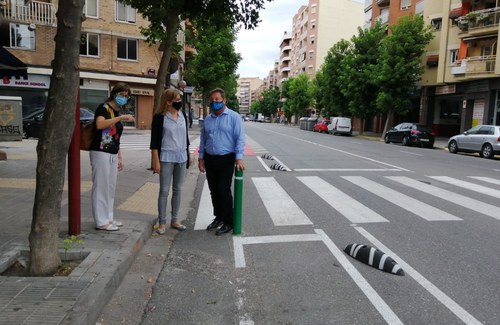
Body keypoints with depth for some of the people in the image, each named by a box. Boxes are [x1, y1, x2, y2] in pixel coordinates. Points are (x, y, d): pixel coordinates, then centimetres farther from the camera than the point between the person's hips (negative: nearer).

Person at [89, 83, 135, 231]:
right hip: (100, 153, -9)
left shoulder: (118, 113, 17)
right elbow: (99, 124, -29)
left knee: (110, 188, 13)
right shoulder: (104, 108, -8)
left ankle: (108, 218, 24)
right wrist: (120, 117, -33)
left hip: (113, 155, 9)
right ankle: (101, 221, 5)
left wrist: (120, 158, 19)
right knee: (101, 187, -3)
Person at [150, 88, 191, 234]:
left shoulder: (183, 116, 8)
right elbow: (154, 141, -9)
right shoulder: (160, 117, -8)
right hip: (166, 158, -5)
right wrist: (156, 161, -12)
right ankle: (162, 222, 12)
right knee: (164, 191, 1)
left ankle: (175, 220, 22)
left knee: (177, 190, 11)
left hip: (181, 158, 5)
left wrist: (188, 155, 15)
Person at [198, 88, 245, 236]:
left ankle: (228, 222, 10)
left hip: (226, 159, -5)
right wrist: (201, 158, 11)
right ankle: (218, 217, 28)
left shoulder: (234, 117, -5)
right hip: (210, 159, 5)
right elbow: (203, 140, 16)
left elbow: (240, 138, -11)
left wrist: (239, 158, -19)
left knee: (224, 191, -4)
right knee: (214, 191, 12)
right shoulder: (207, 119, 11)